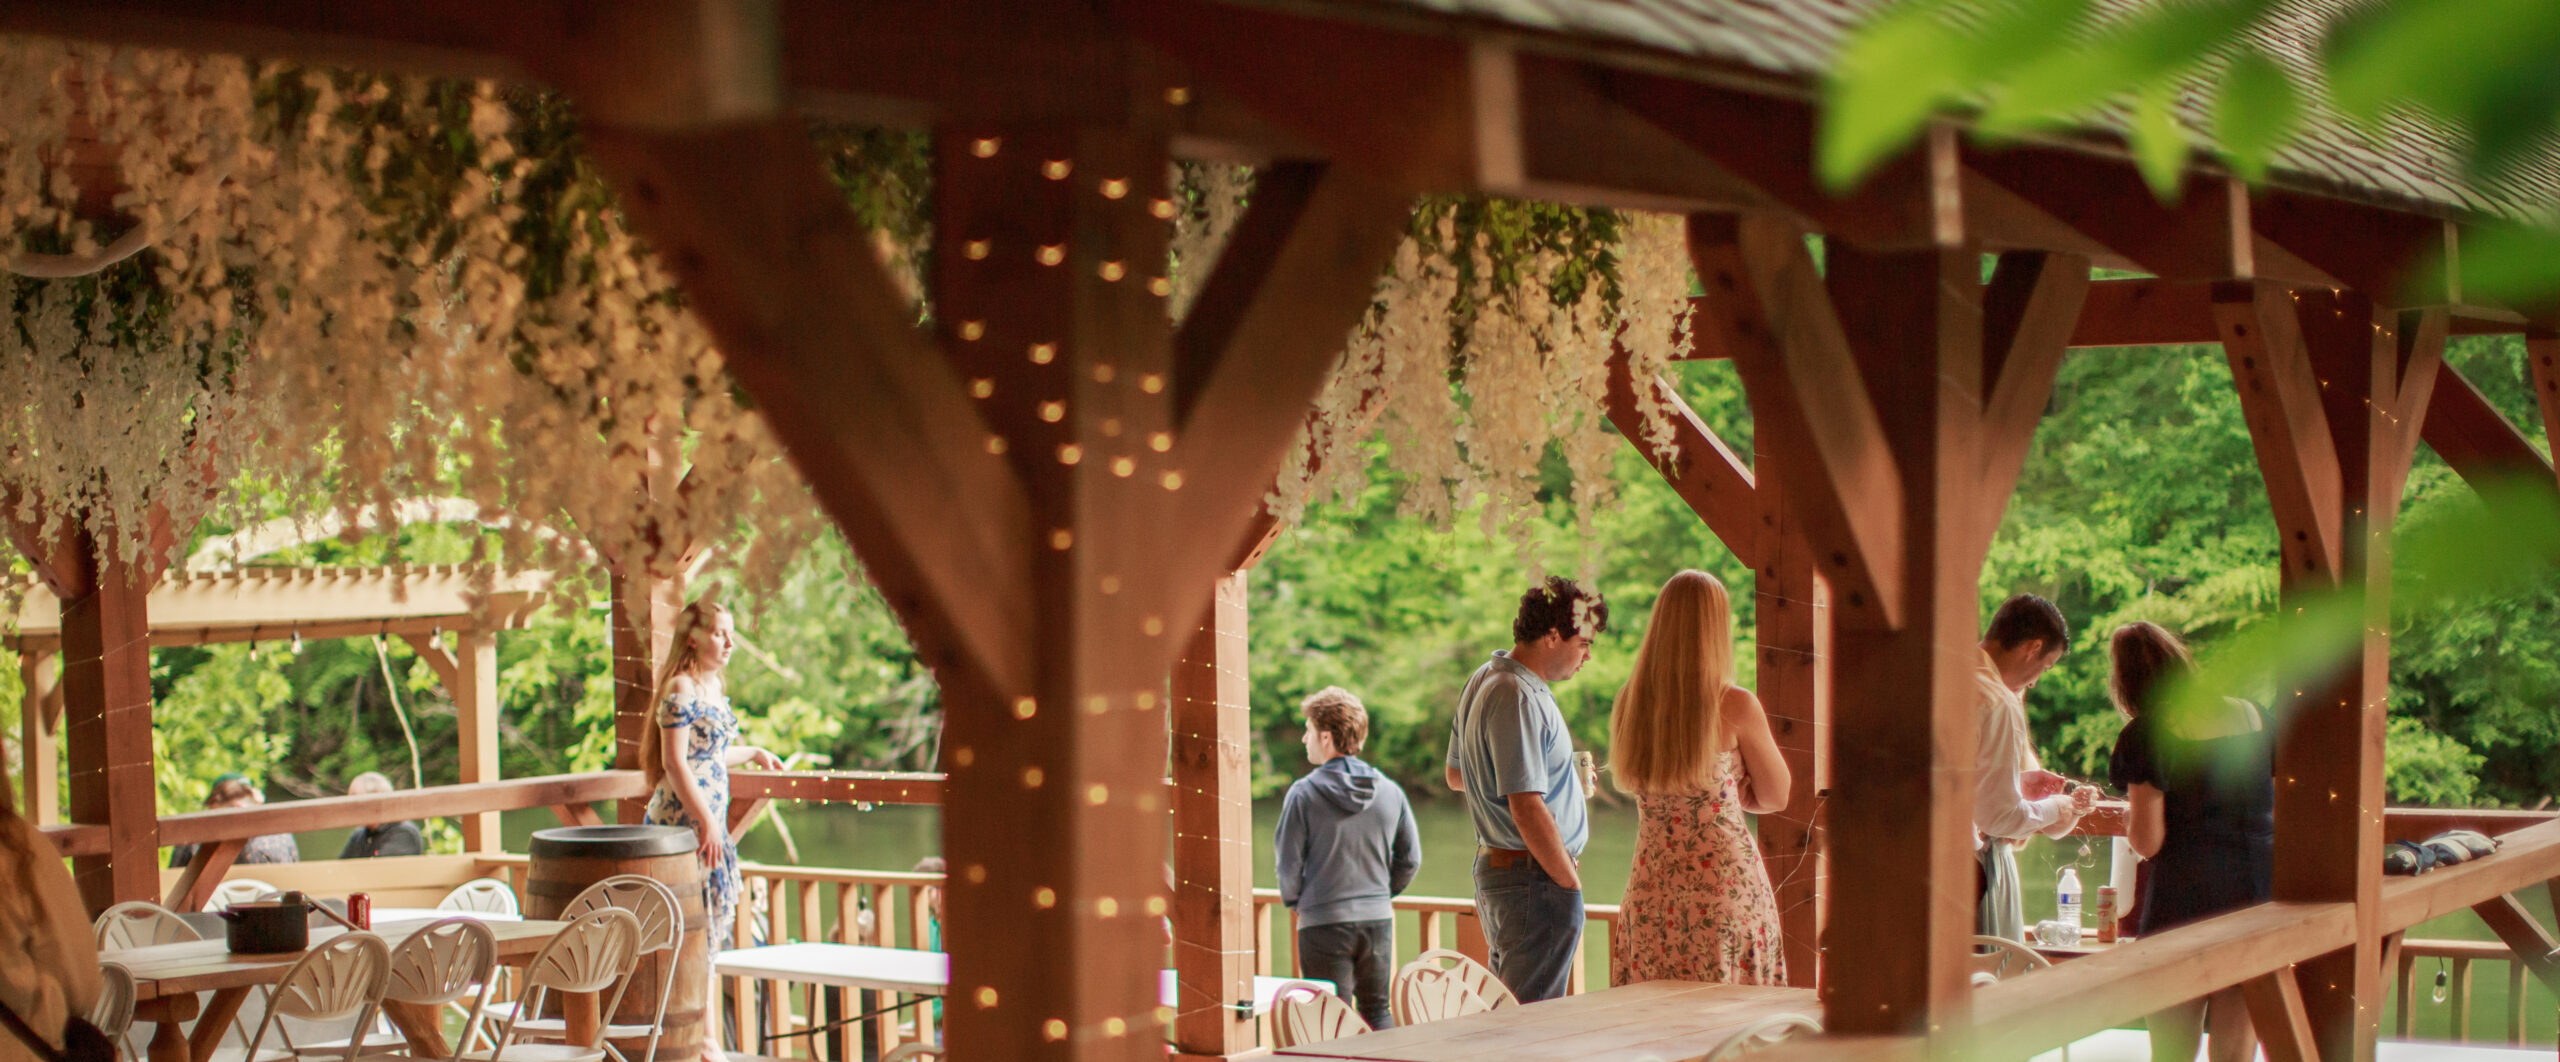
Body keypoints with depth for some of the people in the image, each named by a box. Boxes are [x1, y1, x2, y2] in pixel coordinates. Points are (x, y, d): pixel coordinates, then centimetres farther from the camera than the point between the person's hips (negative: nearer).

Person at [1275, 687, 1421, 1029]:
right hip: (1378, 920, 4)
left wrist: (1294, 900, 11)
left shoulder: (1304, 793, -12)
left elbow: (1288, 863, -8)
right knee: (1379, 1012, 15)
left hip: (1323, 924, -4)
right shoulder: (1390, 792, 1)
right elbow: (1411, 859, 7)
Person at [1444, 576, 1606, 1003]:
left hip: (1492, 867, 10)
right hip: (1536, 876, -10)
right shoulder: (1519, 699, -19)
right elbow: (1527, 810, -24)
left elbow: (1455, 775, 25)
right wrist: (1572, 884, -14)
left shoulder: (1483, 681, 13)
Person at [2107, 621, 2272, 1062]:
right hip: (2260, 895, 5)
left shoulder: (2148, 733, -7)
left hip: (2186, 898, -5)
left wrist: (2127, 821, 11)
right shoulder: (2251, 716, 9)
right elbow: (2281, 813, 13)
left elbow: (2147, 842, -10)